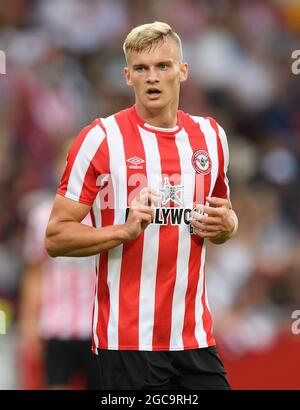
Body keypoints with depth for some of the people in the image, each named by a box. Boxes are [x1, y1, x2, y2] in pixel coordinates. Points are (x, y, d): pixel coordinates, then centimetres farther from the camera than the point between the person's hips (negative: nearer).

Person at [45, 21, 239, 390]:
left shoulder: (211, 136, 10)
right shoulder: (100, 139, -5)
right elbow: (55, 238, -6)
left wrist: (225, 224, 1)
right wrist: (125, 230, -20)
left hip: (196, 339, 4)